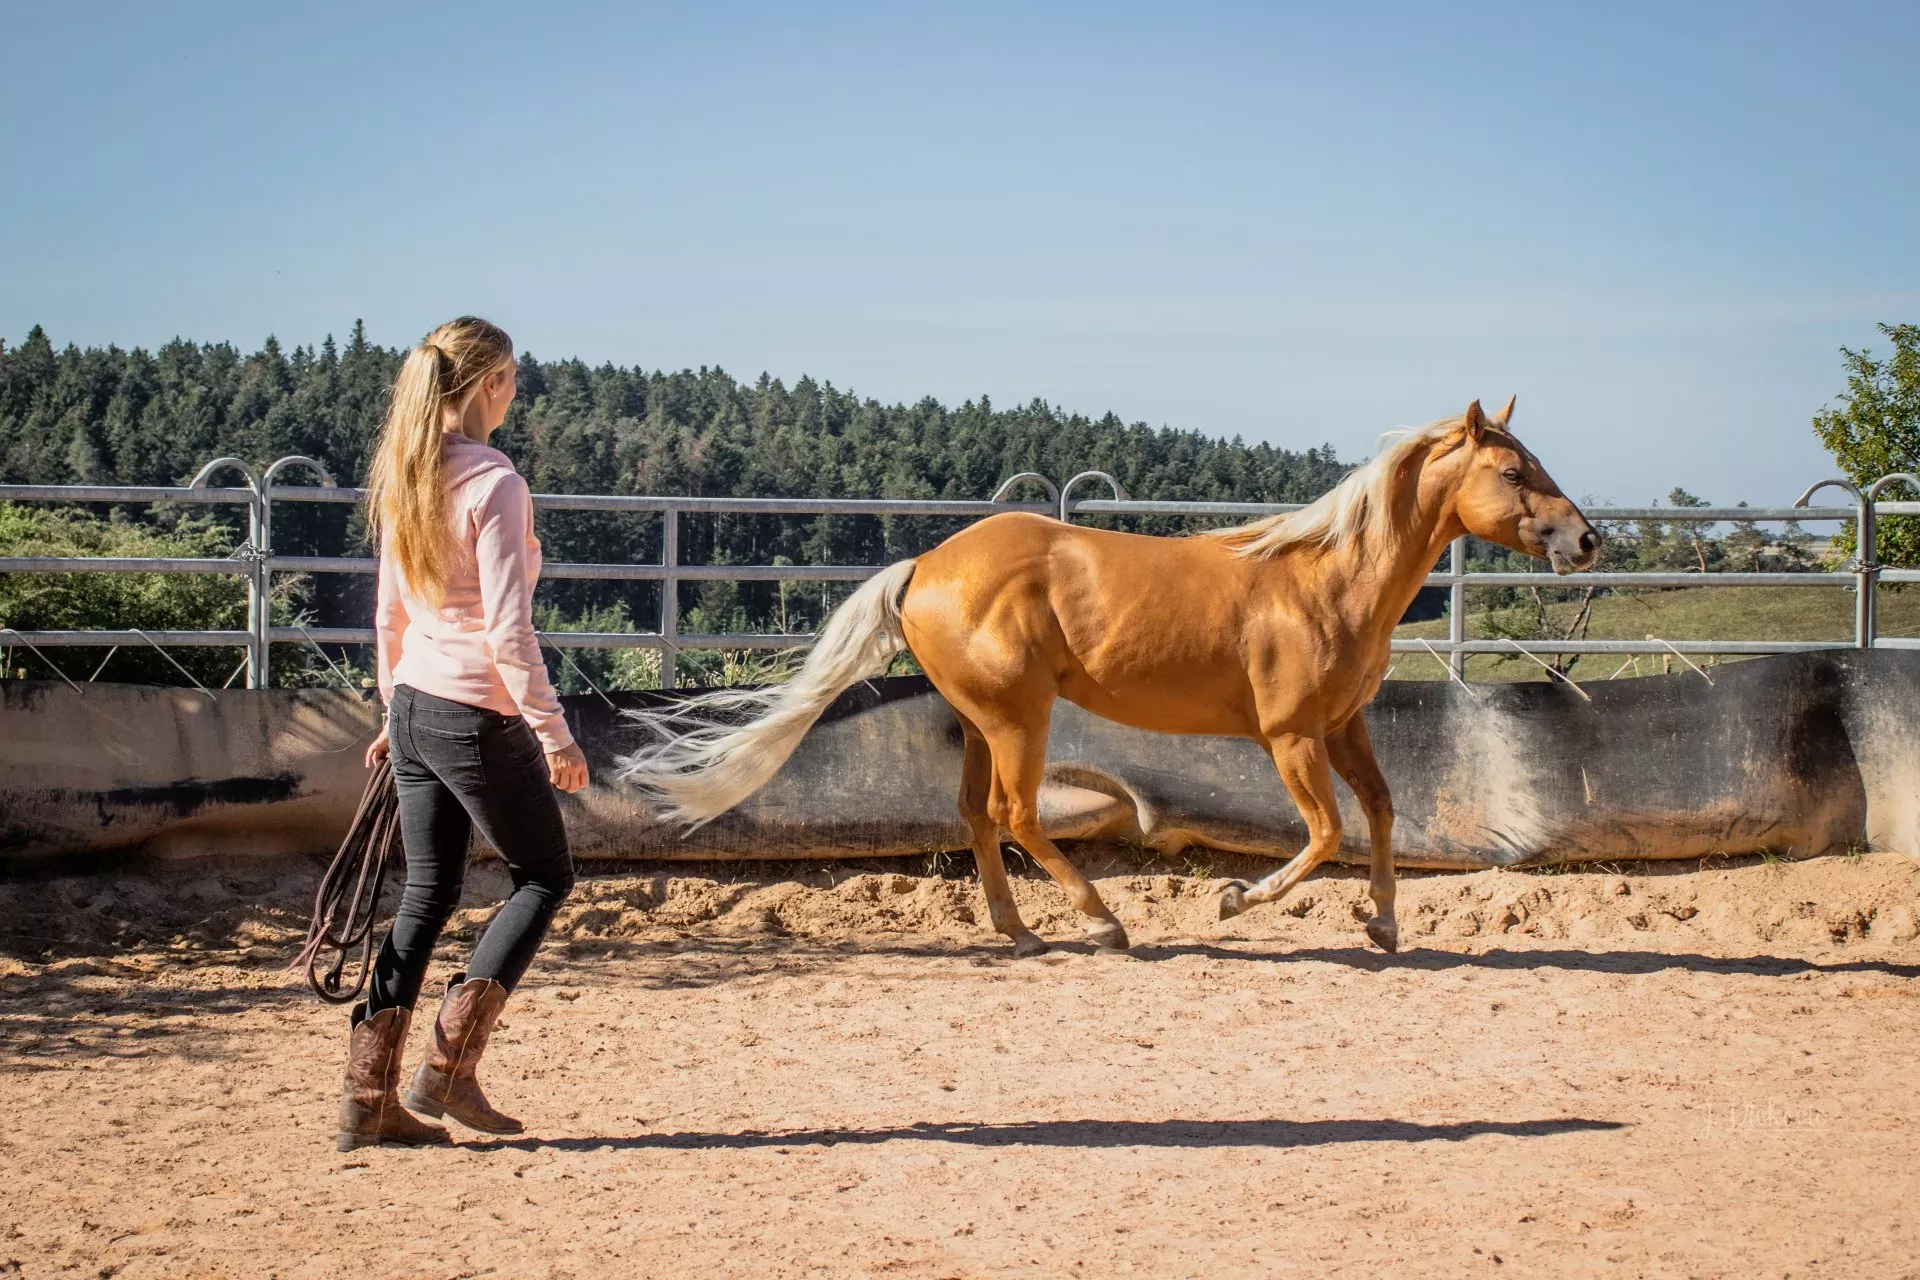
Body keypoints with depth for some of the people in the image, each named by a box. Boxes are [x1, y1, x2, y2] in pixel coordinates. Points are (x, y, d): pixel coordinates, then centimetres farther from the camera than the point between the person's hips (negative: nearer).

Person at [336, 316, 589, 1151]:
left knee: (428, 893, 13)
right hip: (480, 718, -8)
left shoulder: (402, 481, 8)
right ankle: (449, 1065, 6)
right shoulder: (494, 483, -17)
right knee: (544, 876, 12)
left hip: (414, 707, 8)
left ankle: (368, 1097, 11)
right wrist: (553, 734, -16)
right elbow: (507, 630, -21)